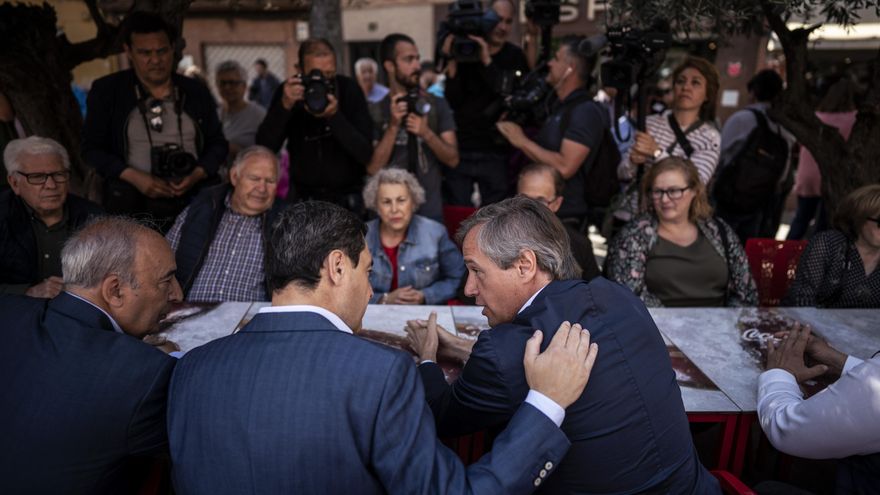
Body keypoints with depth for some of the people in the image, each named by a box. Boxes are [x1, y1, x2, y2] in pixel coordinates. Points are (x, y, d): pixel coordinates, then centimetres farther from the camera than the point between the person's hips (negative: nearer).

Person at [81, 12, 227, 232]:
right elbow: (92, 147, 4)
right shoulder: (106, 91, 5)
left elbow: (217, 143, 11)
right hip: (131, 208, -1)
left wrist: (196, 175, -8)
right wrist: (134, 177, -12)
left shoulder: (196, 91, 9)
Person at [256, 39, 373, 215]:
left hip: (348, 197, -1)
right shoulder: (289, 91, -7)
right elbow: (265, 147, -14)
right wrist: (284, 106, -27)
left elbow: (366, 153, -19)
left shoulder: (349, 89, -12)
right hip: (303, 196, 2)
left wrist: (334, 116, -31)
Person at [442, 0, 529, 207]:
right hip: (459, 151, 0)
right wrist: (451, 63, -17)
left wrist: (487, 61, -21)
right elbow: (452, 102, -4)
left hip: (496, 155, 0)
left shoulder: (515, 57, 2)